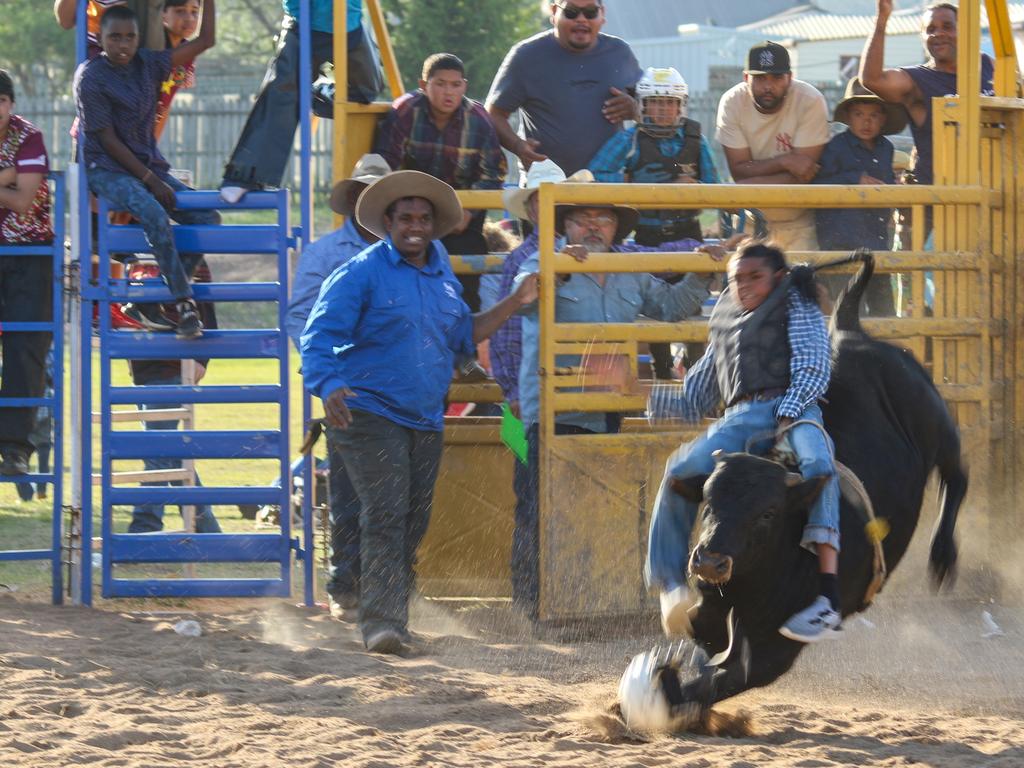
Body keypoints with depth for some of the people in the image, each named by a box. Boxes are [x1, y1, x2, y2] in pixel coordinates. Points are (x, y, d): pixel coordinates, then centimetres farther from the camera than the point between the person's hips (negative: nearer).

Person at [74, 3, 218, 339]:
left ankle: (153, 300, -6)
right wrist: (150, 181, -15)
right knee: (154, 214, -34)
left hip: (150, 164, 7)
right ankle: (183, 303, -32)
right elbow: (108, 139, -12)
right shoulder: (90, 77, -11)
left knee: (208, 219, -8)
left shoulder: (147, 65, 5)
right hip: (107, 169, -7)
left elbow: (205, 40, 9)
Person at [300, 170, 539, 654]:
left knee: (415, 520, 11)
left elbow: (463, 336, 24)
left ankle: (393, 615, 23)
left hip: (426, 419, 7)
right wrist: (329, 387, -30)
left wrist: (514, 305, 16)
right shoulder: (361, 275, -8)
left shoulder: (442, 276, 14)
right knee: (385, 515, -17)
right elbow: (319, 336, -13)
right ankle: (381, 622, -22)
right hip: (370, 414, -7)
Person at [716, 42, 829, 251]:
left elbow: (801, 178, -22)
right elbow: (738, 171, -15)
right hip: (752, 221, 2)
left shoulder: (810, 102, -20)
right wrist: (784, 161, -29)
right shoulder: (732, 102, -12)